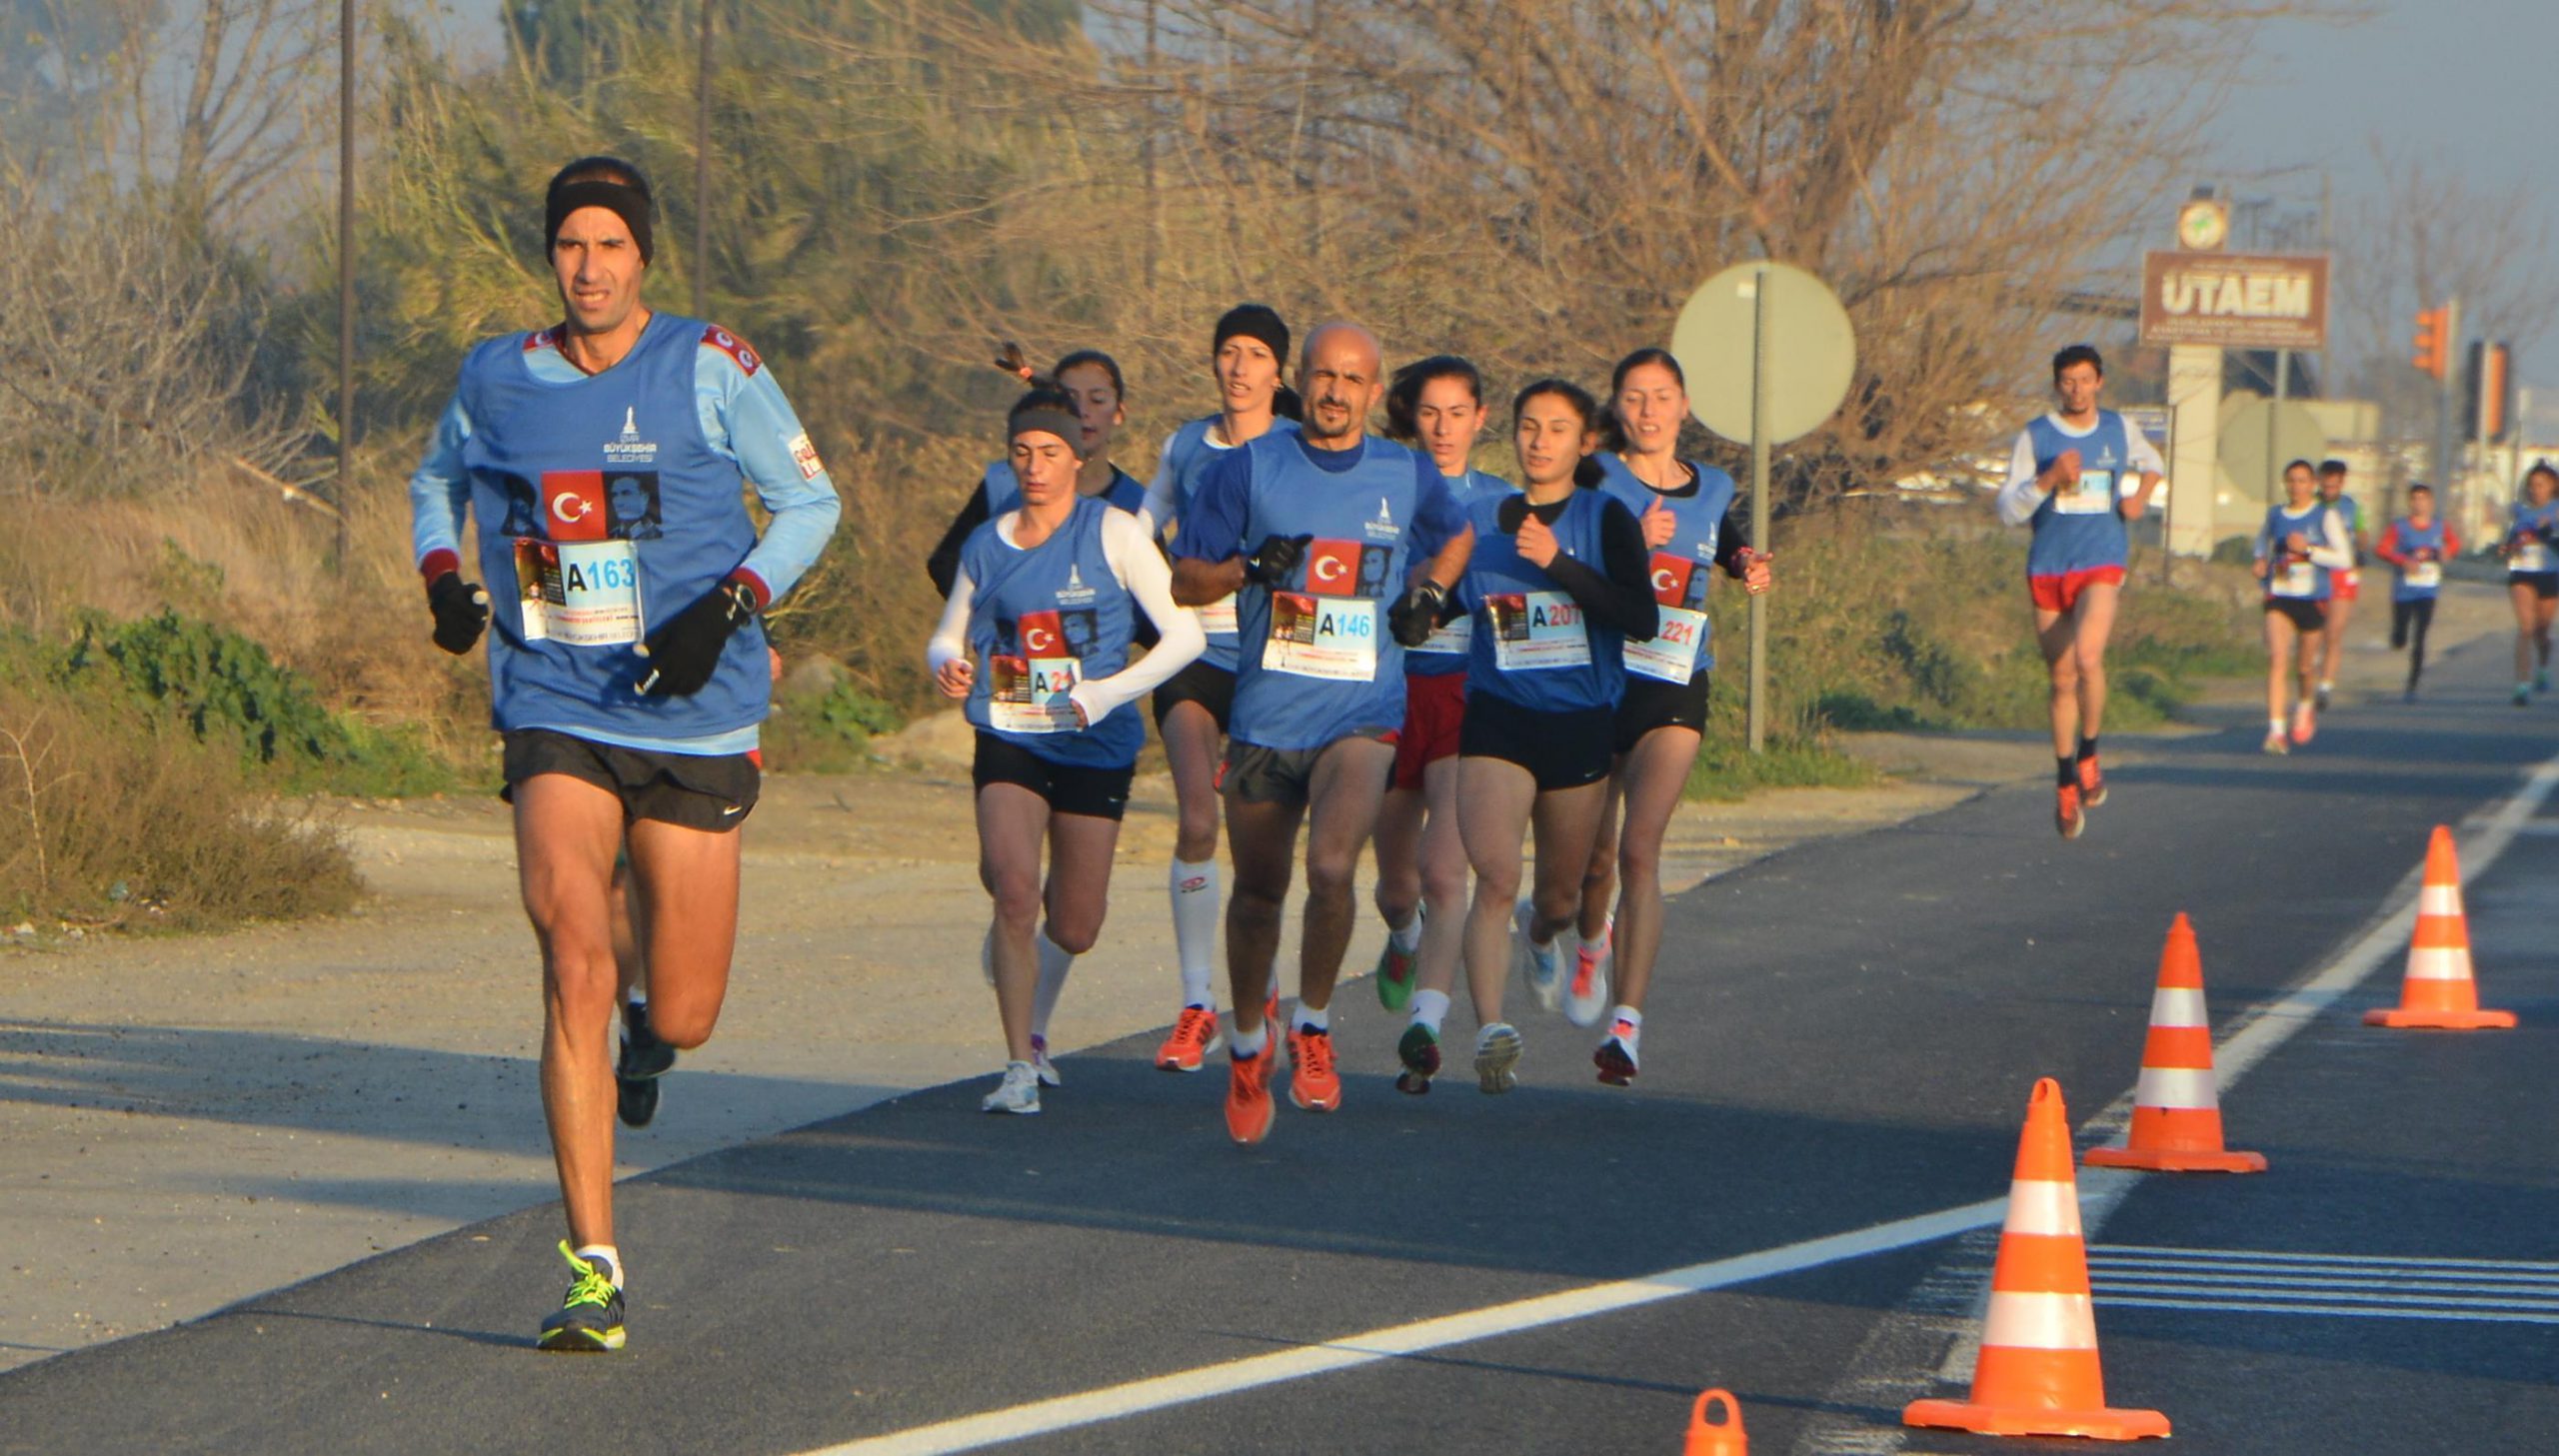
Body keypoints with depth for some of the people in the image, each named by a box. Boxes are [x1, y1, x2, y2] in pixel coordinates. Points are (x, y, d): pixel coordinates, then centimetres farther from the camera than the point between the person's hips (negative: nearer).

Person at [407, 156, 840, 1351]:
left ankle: (650, 1031, 47)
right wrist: (443, 577, 3)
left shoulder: (710, 369, -4)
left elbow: (810, 502, 3)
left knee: (682, 1019, 5)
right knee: (573, 964, -21)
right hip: (553, 714, 0)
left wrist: (729, 605, -13)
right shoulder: (496, 378, 4)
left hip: (693, 718, 0)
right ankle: (592, 1272, -19)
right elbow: (437, 481, 24)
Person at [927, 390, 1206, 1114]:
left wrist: (1108, 693, -19)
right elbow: (949, 636, 18)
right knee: (1015, 891, -22)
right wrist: (946, 665, -7)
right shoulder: (986, 545, 5)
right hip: (1009, 743, 1)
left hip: (1096, 748, -1)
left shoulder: (1114, 532, -5)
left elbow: (1185, 634, -7)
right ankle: (1020, 1067, -15)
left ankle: (1033, 1026, 37)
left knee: (1074, 930, 4)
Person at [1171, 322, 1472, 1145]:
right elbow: (1184, 583, 4)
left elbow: (1456, 537, 26)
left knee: (1332, 866, -24)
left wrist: (1429, 593, 7)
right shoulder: (1249, 469, 1)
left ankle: (1314, 1026, -3)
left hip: (1362, 714, -1)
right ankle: (1248, 1043, 35)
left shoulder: (1409, 477, 5)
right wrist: (1248, 568, -15)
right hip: (1264, 714, 1)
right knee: (1258, 892, 10)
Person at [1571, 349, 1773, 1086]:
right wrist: (1634, 544, -24)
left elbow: (1734, 554, 26)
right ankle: (1593, 942, 46)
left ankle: (1627, 1020, -21)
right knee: (1595, 852, 10)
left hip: (1673, 692, 0)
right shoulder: (1595, 480, -2)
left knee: (1640, 849, -15)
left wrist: (1753, 571, 4)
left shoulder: (1713, 490, 9)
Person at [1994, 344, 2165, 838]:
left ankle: (2088, 753, -8)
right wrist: (2049, 479, -18)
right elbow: (2008, 510, -3)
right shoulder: (2034, 436, 1)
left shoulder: (2118, 429, 7)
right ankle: (2065, 780, 20)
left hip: (2101, 564, -1)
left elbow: (2152, 461, 29)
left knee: (2088, 656, -26)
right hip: (2047, 569, 1)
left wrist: (2141, 498, 10)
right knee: (2062, 679, 7)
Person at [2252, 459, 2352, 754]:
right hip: (2279, 597, 1)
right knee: (2277, 660, -17)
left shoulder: (2326, 516, -4)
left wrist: (2308, 549, -19)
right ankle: (2276, 731, -23)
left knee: (2304, 666, 13)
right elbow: (2263, 539, 28)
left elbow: (2344, 558, -9)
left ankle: (2306, 702, 49)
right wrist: (2262, 560, 7)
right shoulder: (2274, 515, 6)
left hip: (2312, 600, -1)